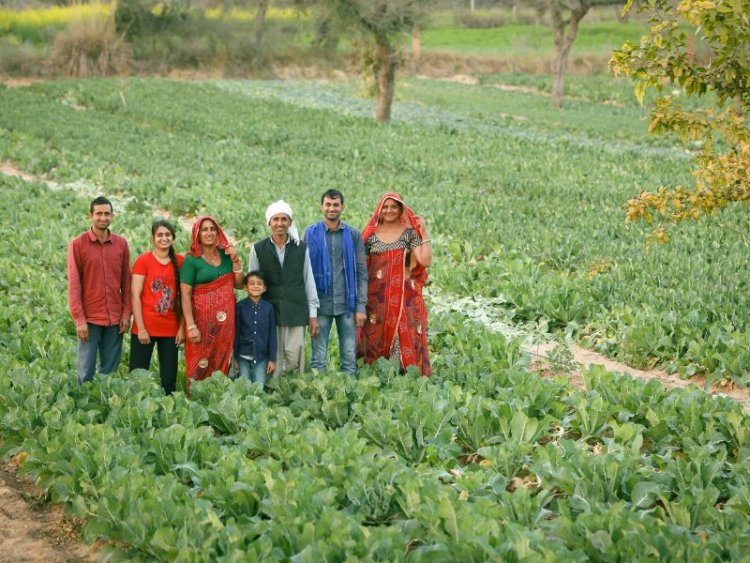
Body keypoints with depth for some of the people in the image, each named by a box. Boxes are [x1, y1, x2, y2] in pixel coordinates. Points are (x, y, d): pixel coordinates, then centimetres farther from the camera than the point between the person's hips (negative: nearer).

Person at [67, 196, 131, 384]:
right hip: (89, 318, -3)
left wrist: (126, 313, 3)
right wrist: (79, 319, -9)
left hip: (115, 318, 3)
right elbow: (73, 284, -5)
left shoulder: (121, 244, 5)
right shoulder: (78, 244, -4)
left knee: (110, 369, 7)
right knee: (86, 371, 0)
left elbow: (126, 282, 9)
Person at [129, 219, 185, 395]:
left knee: (169, 379, 7)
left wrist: (182, 327, 2)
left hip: (171, 329, 3)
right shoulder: (143, 260, -3)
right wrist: (141, 328, -11)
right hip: (145, 328, -3)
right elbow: (135, 295, -6)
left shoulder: (180, 261, 5)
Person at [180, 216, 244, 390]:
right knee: (200, 364, -5)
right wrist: (191, 326, -17)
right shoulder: (191, 260, -4)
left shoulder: (225, 255, 11)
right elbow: (185, 295, -9)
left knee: (222, 362, 7)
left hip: (225, 319, 5)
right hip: (203, 318, -5)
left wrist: (236, 260, -2)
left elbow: (239, 285, 11)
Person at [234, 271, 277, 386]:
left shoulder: (268, 307, -2)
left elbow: (272, 334, 3)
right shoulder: (239, 306, -6)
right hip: (243, 356, -1)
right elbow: (235, 332, -2)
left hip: (261, 356, 1)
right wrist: (234, 357, -3)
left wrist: (272, 359, 3)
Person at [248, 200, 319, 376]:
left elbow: (309, 281, 9)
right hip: (269, 313, 0)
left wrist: (313, 314, 6)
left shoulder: (301, 248, 5)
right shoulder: (258, 249, 3)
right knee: (273, 361, 0)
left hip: (296, 312, 0)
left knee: (294, 359, -1)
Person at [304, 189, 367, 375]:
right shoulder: (311, 234, 3)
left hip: (347, 304, 1)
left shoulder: (353, 235, 5)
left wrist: (361, 306, -2)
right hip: (320, 304, -1)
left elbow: (361, 272, 4)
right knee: (318, 359, 3)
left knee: (349, 358, 4)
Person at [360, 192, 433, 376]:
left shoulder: (410, 233, 2)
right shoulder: (371, 235, 8)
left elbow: (425, 261, -9)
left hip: (404, 297, -2)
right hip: (377, 298, 2)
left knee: (405, 338, -4)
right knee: (376, 338, 3)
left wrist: (424, 233, -11)